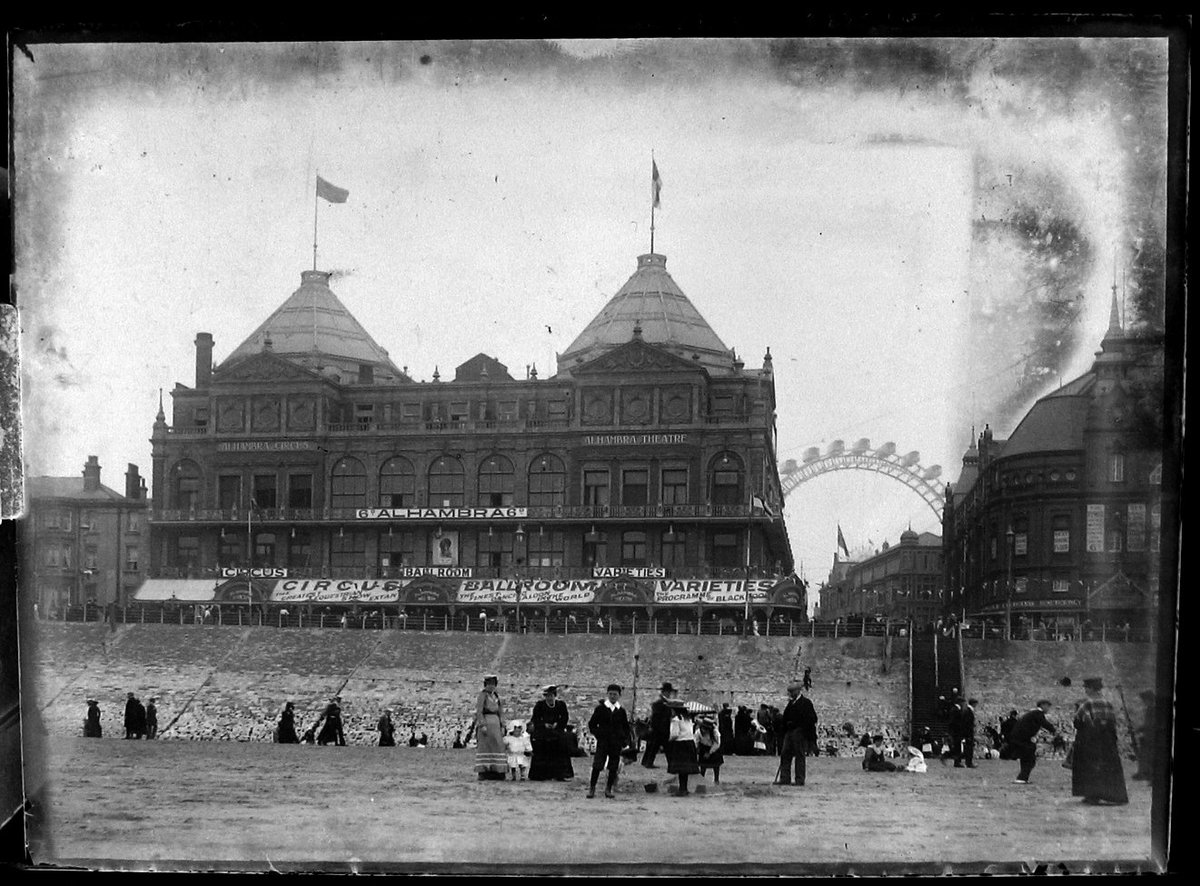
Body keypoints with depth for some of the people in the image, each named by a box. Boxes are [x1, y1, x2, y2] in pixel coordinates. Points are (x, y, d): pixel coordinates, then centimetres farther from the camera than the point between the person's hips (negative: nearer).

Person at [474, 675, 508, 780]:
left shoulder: (496, 696, 18)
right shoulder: (482, 694, -2)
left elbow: (500, 712, 18)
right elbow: (478, 711, -10)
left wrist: (502, 727, 9)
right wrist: (482, 725, -19)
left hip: (495, 724, 7)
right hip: (484, 722, -7)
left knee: (497, 746, 2)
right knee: (484, 747, -9)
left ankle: (494, 773, 5)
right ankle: (482, 773, -8)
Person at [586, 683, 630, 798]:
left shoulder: (621, 711, 7)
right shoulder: (600, 708, 1)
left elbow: (626, 728, 15)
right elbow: (591, 724, 5)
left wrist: (624, 742, 5)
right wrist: (598, 735, -5)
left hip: (616, 743, 2)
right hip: (602, 741, -2)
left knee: (614, 767, 3)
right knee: (597, 765, -8)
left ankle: (608, 789, 14)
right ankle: (592, 788, 2)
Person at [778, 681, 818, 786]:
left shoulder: (805, 702, -6)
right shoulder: (791, 703, 16)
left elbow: (812, 719, -11)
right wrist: (785, 733, 12)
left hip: (799, 733, -8)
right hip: (789, 732, 8)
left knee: (800, 756, -2)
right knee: (785, 755, 5)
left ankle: (800, 780, 3)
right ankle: (785, 779, 9)